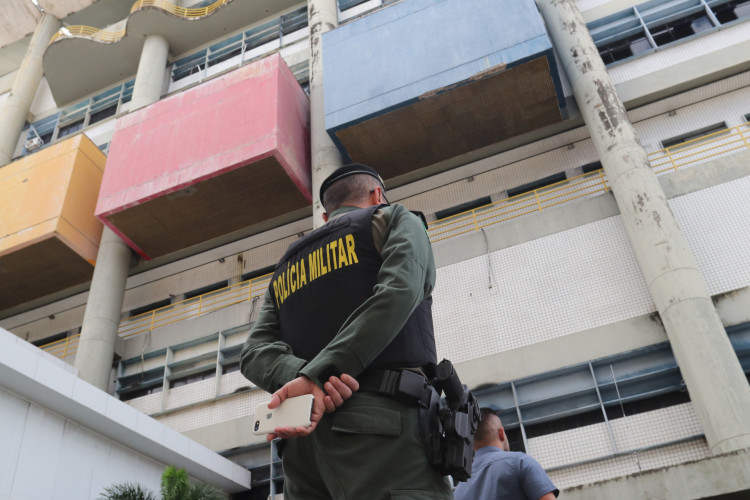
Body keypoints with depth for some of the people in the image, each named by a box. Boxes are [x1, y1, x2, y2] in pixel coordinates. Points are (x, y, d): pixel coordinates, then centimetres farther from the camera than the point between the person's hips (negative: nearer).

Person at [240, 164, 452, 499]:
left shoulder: (285, 270, 28)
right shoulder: (395, 220, 14)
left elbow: (256, 352, 12)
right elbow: (399, 291, -8)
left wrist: (298, 373, -9)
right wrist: (316, 372, -13)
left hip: (303, 441, 6)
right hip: (383, 425, -6)